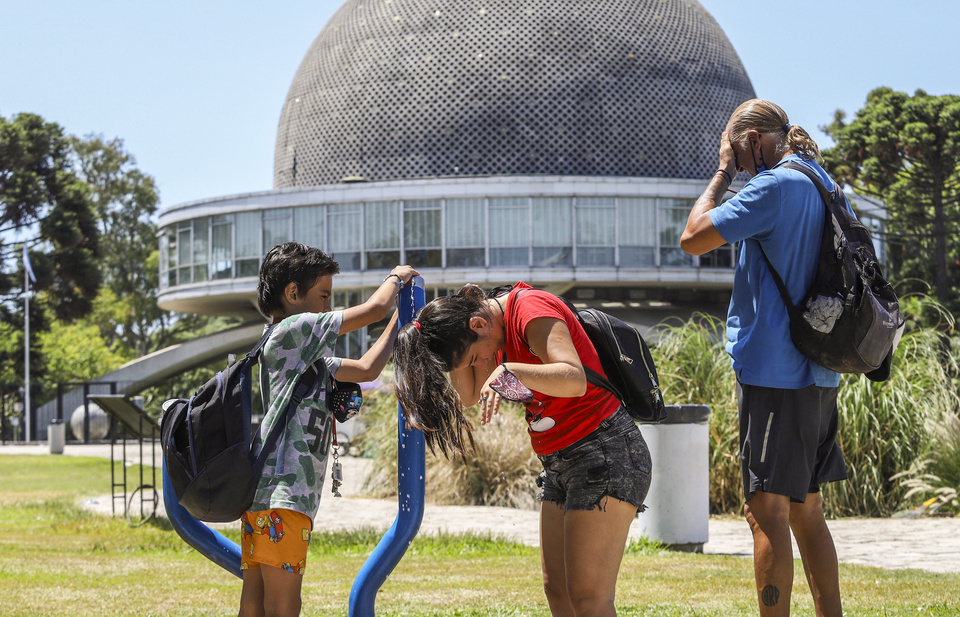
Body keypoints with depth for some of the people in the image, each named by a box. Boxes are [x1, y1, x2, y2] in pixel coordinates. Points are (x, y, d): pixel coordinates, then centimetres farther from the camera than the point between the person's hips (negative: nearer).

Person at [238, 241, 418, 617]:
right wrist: (396, 277, 18)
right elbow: (373, 309, -2)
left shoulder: (307, 357, 26)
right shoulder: (292, 331, -4)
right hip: (280, 493, -10)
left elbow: (366, 369, 33)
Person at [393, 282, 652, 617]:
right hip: (560, 463, 11)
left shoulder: (531, 308, -19)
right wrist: (459, 350, -3)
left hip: (605, 452, -11)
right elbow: (468, 394, 9)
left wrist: (507, 372, -44)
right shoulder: (501, 329, 10)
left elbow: (575, 380, -32)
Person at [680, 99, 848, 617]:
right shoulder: (823, 185, 14)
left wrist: (723, 173, -3)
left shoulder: (775, 186, -14)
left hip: (773, 374, -9)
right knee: (805, 509, 14)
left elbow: (693, 238, -11)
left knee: (766, 509, -6)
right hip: (818, 375, 9)